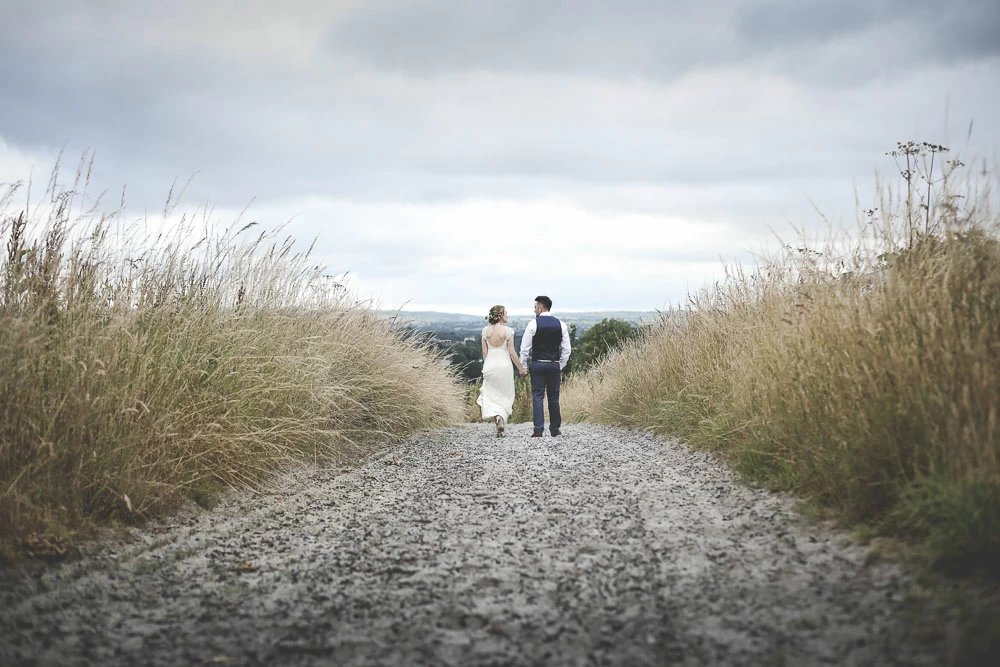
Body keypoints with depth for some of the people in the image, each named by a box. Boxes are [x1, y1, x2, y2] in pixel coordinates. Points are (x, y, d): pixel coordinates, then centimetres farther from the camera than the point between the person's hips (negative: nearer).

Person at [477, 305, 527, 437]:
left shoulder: (486, 330, -1)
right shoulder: (508, 331, -9)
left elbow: (484, 352, 3)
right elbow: (511, 353, -7)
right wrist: (521, 369, 1)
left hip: (490, 365, 2)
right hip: (504, 365, -2)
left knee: (491, 396, 9)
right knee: (504, 396, 12)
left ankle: (498, 420, -9)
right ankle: (501, 422, 6)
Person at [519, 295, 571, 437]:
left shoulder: (533, 323, -5)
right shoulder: (560, 324, 5)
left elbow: (525, 347, -4)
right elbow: (566, 349, 6)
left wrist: (523, 366, 4)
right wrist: (561, 366, 15)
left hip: (537, 364, -3)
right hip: (554, 365, 3)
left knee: (537, 396, 0)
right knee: (553, 397, 10)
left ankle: (538, 430, -6)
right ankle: (555, 429, 14)